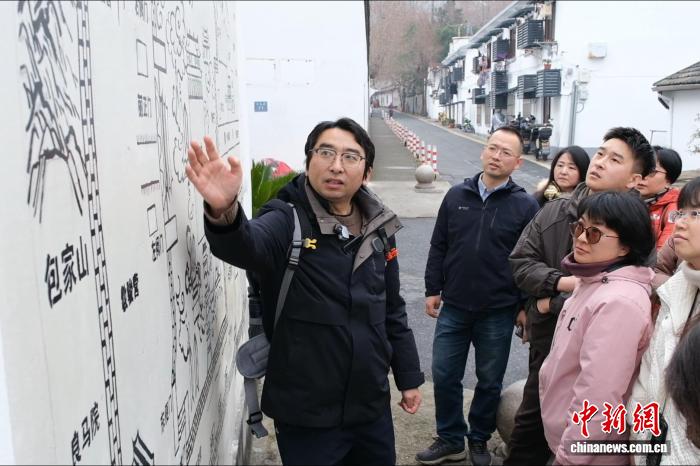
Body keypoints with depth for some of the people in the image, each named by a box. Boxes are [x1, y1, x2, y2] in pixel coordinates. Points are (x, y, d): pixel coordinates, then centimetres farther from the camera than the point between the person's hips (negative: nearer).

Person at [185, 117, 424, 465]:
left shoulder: (378, 229, 3)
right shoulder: (287, 220, -13)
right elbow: (246, 246, -36)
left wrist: (409, 377, 14)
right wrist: (225, 212, -57)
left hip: (372, 406, 5)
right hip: (307, 416, -5)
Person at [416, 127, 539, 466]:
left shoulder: (525, 206, -6)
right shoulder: (456, 195, 2)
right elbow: (438, 247, 7)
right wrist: (433, 289, 5)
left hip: (498, 313, -2)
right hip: (454, 308, 2)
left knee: (489, 382, 13)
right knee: (444, 376, 9)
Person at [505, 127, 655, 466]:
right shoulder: (554, 211, -2)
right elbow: (520, 260, -3)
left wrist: (552, 303, -16)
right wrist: (561, 282, -21)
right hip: (545, 339, 4)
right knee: (531, 424, 21)